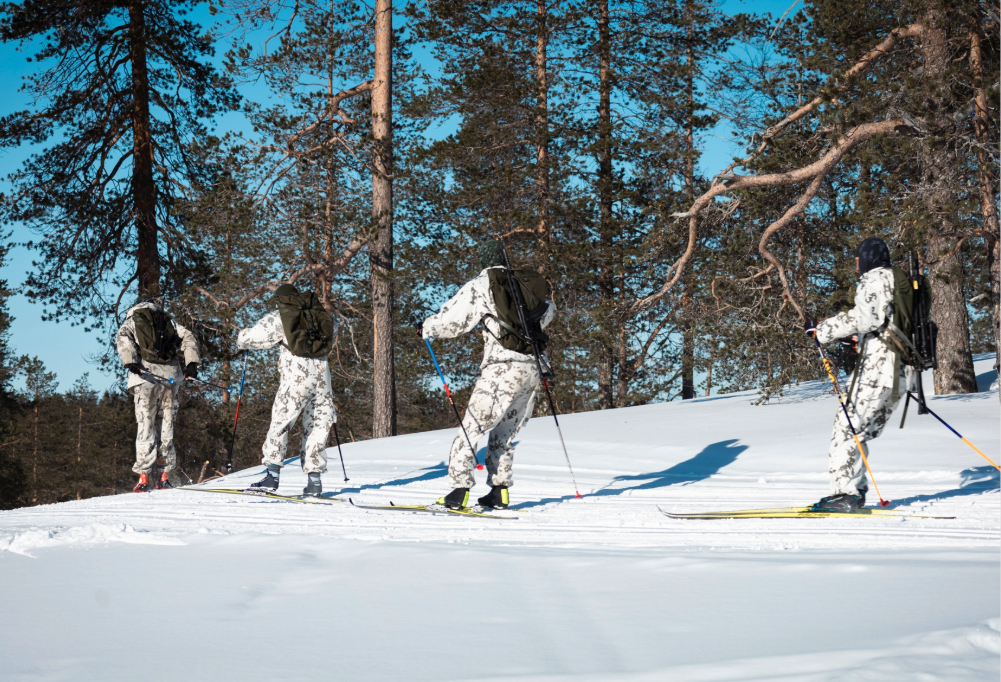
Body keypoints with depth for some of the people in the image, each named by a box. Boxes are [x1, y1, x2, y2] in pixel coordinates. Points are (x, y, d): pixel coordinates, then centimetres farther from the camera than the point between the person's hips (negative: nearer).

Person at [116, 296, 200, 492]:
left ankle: (144, 477, -10)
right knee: (166, 424, 8)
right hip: (170, 375, 3)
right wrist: (191, 363, 4)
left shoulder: (131, 321, 17)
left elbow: (122, 338, -4)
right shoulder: (169, 322, 25)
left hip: (146, 374, -3)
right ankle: (164, 476, 4)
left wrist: (130, 362, -15)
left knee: (145, 425, -4)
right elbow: (188, 338, 13)